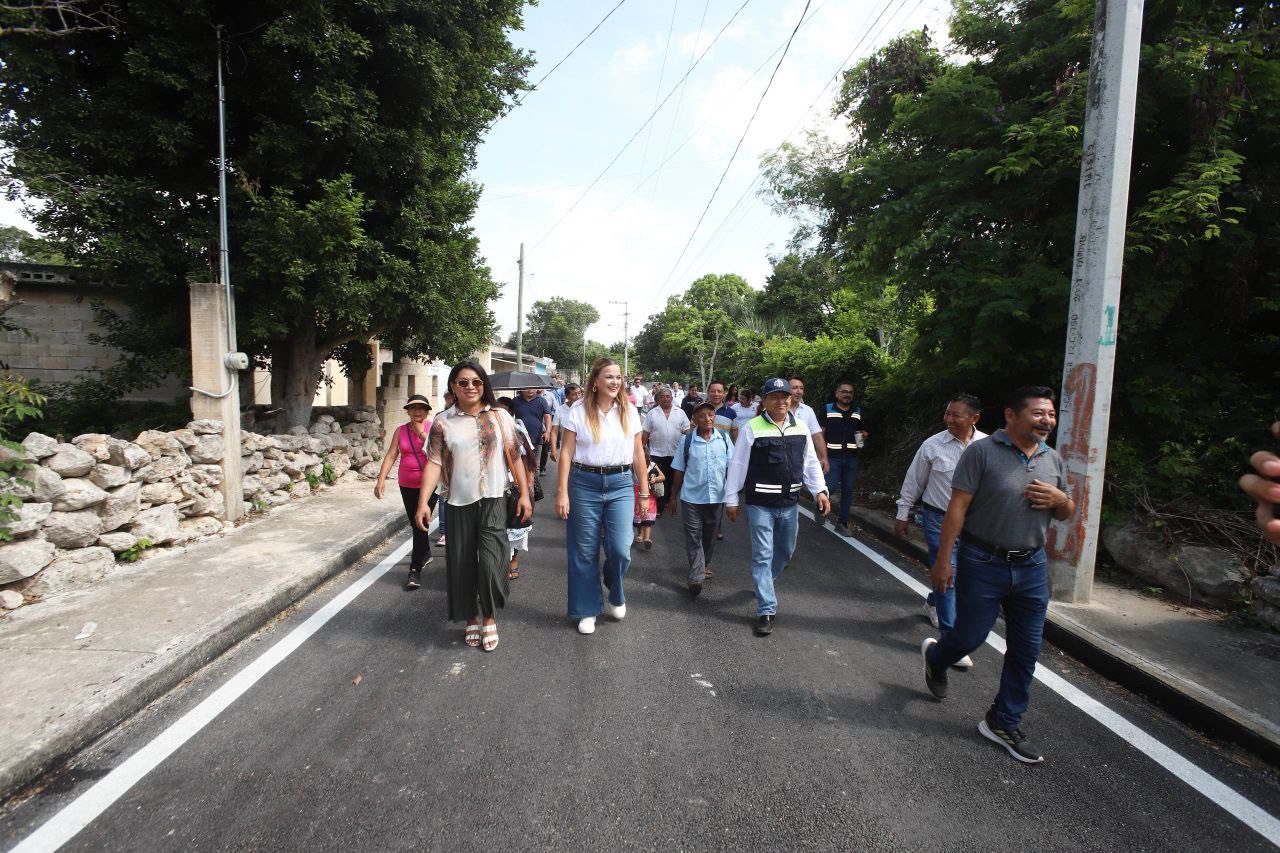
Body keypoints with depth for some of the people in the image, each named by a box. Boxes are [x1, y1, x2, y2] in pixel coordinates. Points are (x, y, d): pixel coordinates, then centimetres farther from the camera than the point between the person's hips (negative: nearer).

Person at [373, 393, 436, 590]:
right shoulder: (401, 430, 5)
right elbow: (390, 456, 1)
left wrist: (421, 433, -19)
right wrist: (381, 480, -7)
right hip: (407, 485, 4)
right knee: (415, 523, 15)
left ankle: (416, 569, -4)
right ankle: (425, 554, 40)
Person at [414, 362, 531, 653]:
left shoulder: (499, 415, 3)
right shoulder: (442, 423, 3)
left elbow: (513, 456, 3)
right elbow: (434, 463, -1)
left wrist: (525, 494, 1)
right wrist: (423, 502, -9)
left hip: (493, 500, -1)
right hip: (459, 503, 1)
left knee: (490, 561, -9)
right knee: (462, 564, 8)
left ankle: (489, 618, 15)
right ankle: (472, 619, 28)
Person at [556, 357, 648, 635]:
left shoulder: (629, 411, 4)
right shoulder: (578, 411, -4)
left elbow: (638, 454, 8)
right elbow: (566, 453, -3)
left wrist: (645, 492, 8)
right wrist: (562, 492, -8)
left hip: (621, 485, 1)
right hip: (585, 484, -1)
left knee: (620, 549, -7)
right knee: (585, 551, 7)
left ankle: (615, 596, 25)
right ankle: (588, 610, 26)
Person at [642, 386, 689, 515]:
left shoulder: (680, 413, 5)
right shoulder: (652, 413, 3)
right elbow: (645, 433, 4)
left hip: (676, 453, 1)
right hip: (657, 453, -1)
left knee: (673, 480, 10)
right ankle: (659, 507, 7)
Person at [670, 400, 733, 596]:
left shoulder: (724, 439, -1)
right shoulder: (686, 440, -5)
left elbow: (731, 468, 6)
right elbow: (678, 471, 2)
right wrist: (673, 497, 5)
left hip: (717, 497, 2)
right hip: (691, 498, -2)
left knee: (710, 535, 17)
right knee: (693, 537, -1)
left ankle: (704, 565, 38)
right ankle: (696, 578, 0)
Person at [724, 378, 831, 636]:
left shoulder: (801, 428, 4)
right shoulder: (752, 428, -9)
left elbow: (810, 463, 10)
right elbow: (738, 466, -6)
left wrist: (820, 491, -2)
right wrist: (731, 499, -5)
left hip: (790, 503, 5)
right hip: (760, 504, -5)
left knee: (785, 551, 20)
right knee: (763, 556, -1)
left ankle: (764, 584, 47)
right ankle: (766, 610, 7)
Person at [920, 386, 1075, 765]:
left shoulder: (1053, 459, 7)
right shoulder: (981, 451, -12)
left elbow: (1067, 513, 18)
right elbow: (957, 507, -14)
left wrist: (1060, 499, -7)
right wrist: (943, 560, -17)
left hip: (1032, 567, 6)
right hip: (983, 564, -5)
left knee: (1025, 651, 10)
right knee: (969, 638, 5)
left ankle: (1004, 724, 27)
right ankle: (934, 656, 41)